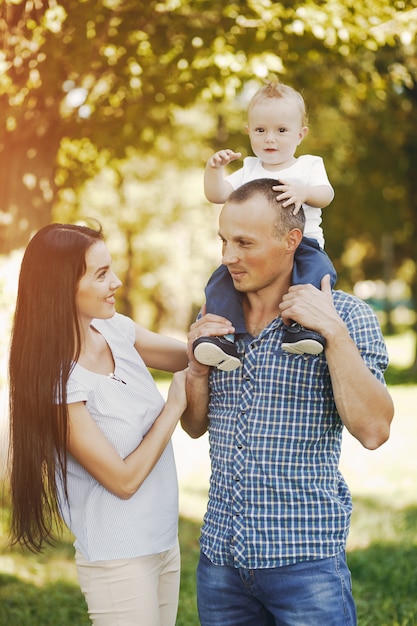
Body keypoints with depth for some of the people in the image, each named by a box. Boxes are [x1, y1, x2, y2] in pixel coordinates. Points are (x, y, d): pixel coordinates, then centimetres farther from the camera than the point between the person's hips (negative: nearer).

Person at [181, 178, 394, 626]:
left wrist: (334, 333, -21)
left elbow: (373, 431, -15)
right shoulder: (214, 317, 6)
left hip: (304, 556, -4)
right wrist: (197, 367, -5)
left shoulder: (346, 315, -7)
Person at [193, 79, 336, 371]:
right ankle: (220, 337, -31)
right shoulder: (249, 170, 18)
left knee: (318, 269, -34)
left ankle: (304, 326, -41)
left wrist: (302, 192, -32)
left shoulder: (309, 166, 10)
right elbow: (217, 194, 7)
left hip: (303, 243, -2)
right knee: (223, 278, -24)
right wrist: (214, 168, -12)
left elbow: (326, 195, -10)